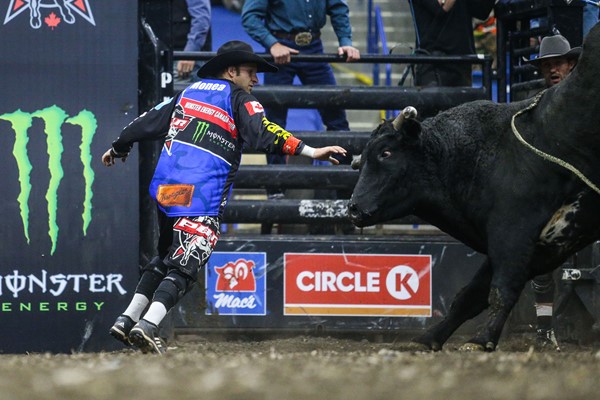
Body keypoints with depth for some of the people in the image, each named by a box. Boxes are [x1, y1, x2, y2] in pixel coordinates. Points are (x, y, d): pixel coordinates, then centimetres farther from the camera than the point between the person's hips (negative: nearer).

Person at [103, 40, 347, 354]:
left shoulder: (189, 92, 20)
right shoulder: (238, 99, 2)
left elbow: (150, 122, 26)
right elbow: (263, 134, -14)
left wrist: (118, 148, 41)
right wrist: (310, 151, -21)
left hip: (165, 188, 7)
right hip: (201, 199, -7)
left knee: (165, 260, 23)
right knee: (183, 267, -8)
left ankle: (127, 319, 17)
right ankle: (148, 325, -25)